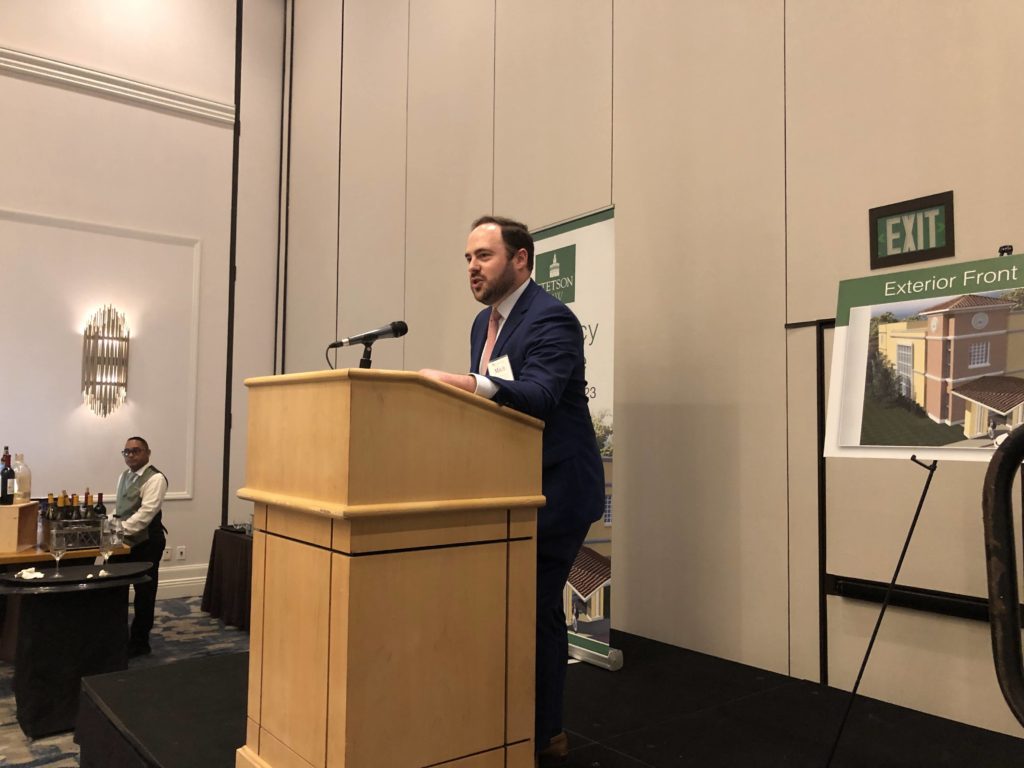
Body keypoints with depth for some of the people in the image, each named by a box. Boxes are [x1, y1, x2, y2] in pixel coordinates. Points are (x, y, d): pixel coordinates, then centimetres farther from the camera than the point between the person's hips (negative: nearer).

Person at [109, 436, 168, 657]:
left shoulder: (155, 478, -14)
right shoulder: (124, 476, 13)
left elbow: (146, 512, -22)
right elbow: (119, 508, 19)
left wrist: (121, 529, -28)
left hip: (146, 542, -8)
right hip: (125, 540, 8)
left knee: (144, 593, 4)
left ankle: (139, 643, 17)